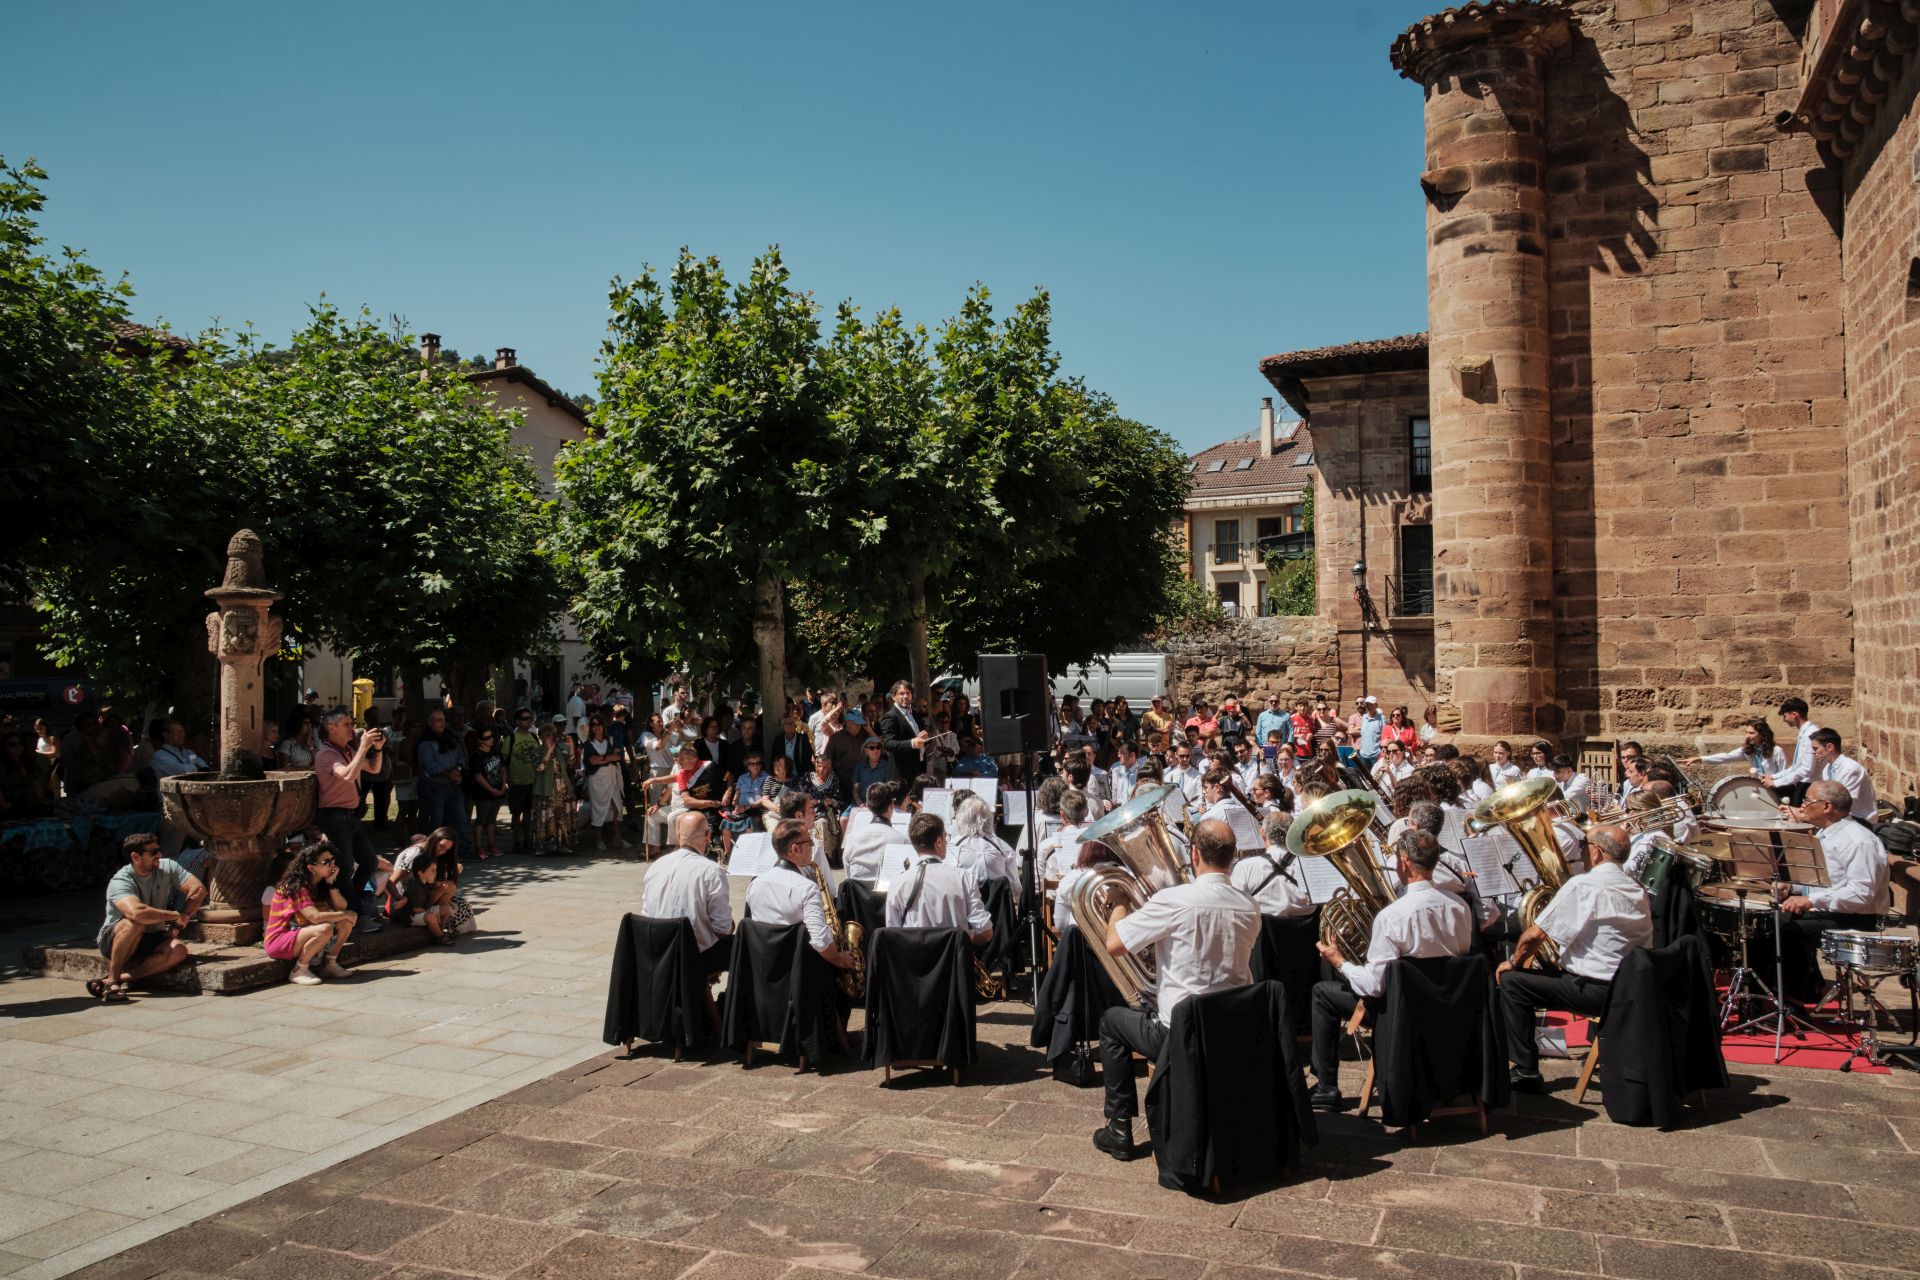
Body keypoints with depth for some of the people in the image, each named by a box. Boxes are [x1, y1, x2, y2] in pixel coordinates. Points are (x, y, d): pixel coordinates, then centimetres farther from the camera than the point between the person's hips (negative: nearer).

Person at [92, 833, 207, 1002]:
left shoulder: (167, 867, -7)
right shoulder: (120, 882, -22)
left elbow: (199, 890, -9)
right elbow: (136, 912, -40)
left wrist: (178, 924, -16)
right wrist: (176, 915, -29)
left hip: (151, 939, 4)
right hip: (114, 940, -4)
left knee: (179, 950, -27)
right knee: (135, 922, -37)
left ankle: (122, 977, -25)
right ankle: (112, 980, -26)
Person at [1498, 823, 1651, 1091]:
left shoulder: (1583, 885, -17)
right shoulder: (1635, 888, 9)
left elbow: (1534, 935, -16)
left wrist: (1514, 963, 3)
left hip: (1599, 992, -8)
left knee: (1511, 981, 1)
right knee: (1545, 971, 29)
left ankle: (1526, 1072, 3)